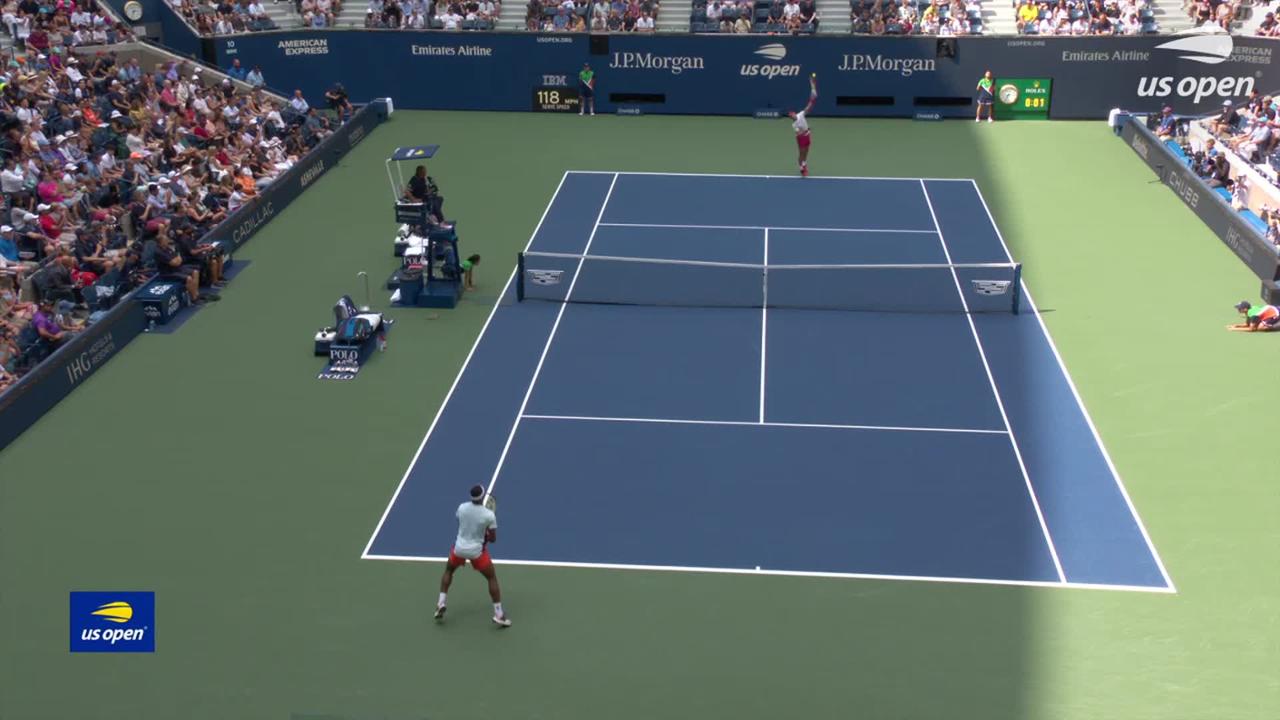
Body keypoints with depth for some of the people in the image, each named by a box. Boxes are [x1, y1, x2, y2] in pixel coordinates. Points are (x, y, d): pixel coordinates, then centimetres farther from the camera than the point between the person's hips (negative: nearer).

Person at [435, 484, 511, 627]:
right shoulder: (489, 515, -19)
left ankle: (441, 604, 25)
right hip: (476, 551, -3)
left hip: (459, 548, 3)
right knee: (492, 578, 13)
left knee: (448, 571, 31)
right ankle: (498, 614, 11)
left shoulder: (462, 507, -10)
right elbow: (493, 539, -11)